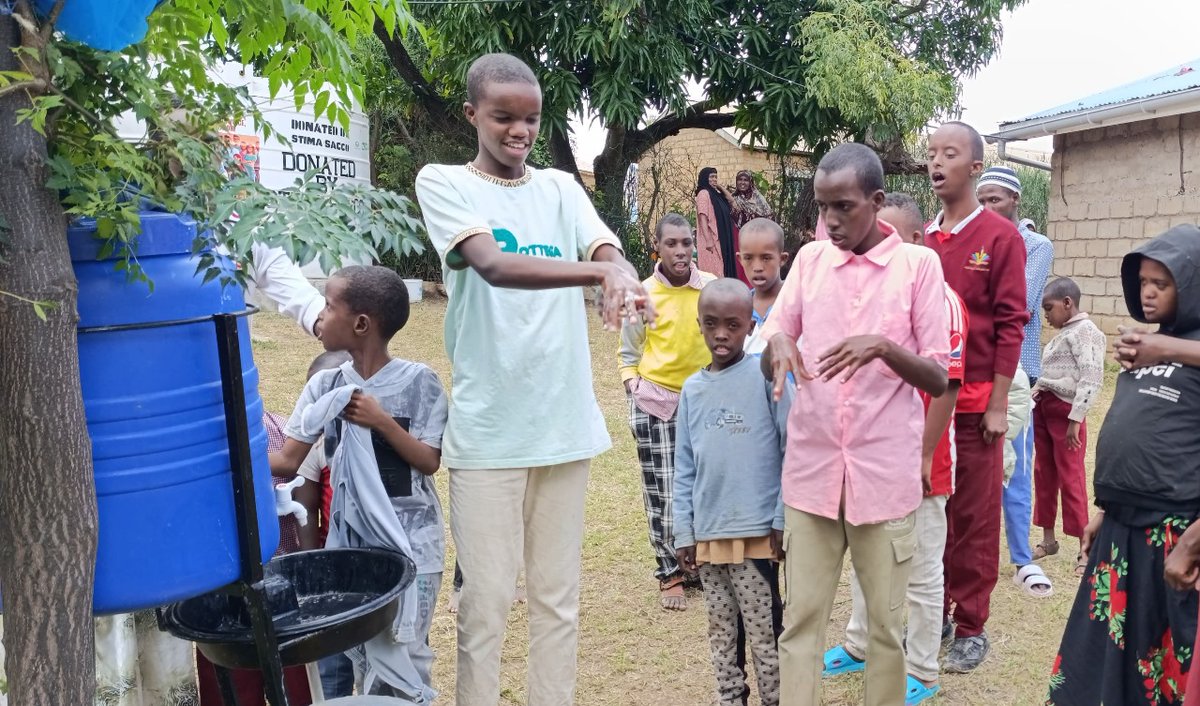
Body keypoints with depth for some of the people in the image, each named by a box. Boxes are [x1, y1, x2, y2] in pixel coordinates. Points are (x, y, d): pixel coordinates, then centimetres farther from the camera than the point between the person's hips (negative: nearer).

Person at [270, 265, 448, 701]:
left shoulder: (417, 381, -11)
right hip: (349, 541, 4)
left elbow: (429, 462, -11)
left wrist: (382, 422, -21)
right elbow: (288, 461, -2)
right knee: (363, 656, 10)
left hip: (408, 546, -4)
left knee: (398, 658, 0)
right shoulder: (325, 385, 0)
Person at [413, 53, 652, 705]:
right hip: (487, 428, -4)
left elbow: (608, 250, -7)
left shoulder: (561, 188, 11)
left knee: (559, 596, 14)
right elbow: (493, 265, -20)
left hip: (566, 423, 4)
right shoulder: (443, 182, -1)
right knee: (485, 601, 3)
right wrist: (601, 271, -35)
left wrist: (625, 278, -32)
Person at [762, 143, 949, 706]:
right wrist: (778, 342, -14)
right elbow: (767, 365, 9)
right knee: (800, 618, 8)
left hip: (885, 474, -2)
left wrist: (884, 347, -21)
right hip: (811, 471, 2)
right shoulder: (809, 259, 6)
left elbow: (938, 380, -3)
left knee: (886, 621, 11)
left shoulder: (919, 265, -2)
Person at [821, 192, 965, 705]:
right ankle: (859, 645, 38)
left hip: (916, 464, -7)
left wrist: (924, 456, -16)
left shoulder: (939, 300, -13)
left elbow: (947, 384, -15)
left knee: (921, 571, 8)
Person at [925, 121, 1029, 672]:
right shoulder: (919, 240, 8)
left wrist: (998, 405, -10)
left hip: (975, 402, -4)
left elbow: (1010, 323, -7)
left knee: (974, 517, 5)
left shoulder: (1001, 237, -4)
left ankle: (970, 627, 17)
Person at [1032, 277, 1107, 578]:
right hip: (1044, 408, 9)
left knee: (1071, 478, -4)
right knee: (1044, 474, 12)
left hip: (1065, 410, -8)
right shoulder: (1062, 334, 16)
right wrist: (1036, 397, 8)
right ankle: (1048, 539, 23)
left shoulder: (1086, 331, -10)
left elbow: (1092, 379, -17)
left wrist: (1075, 419, -20)